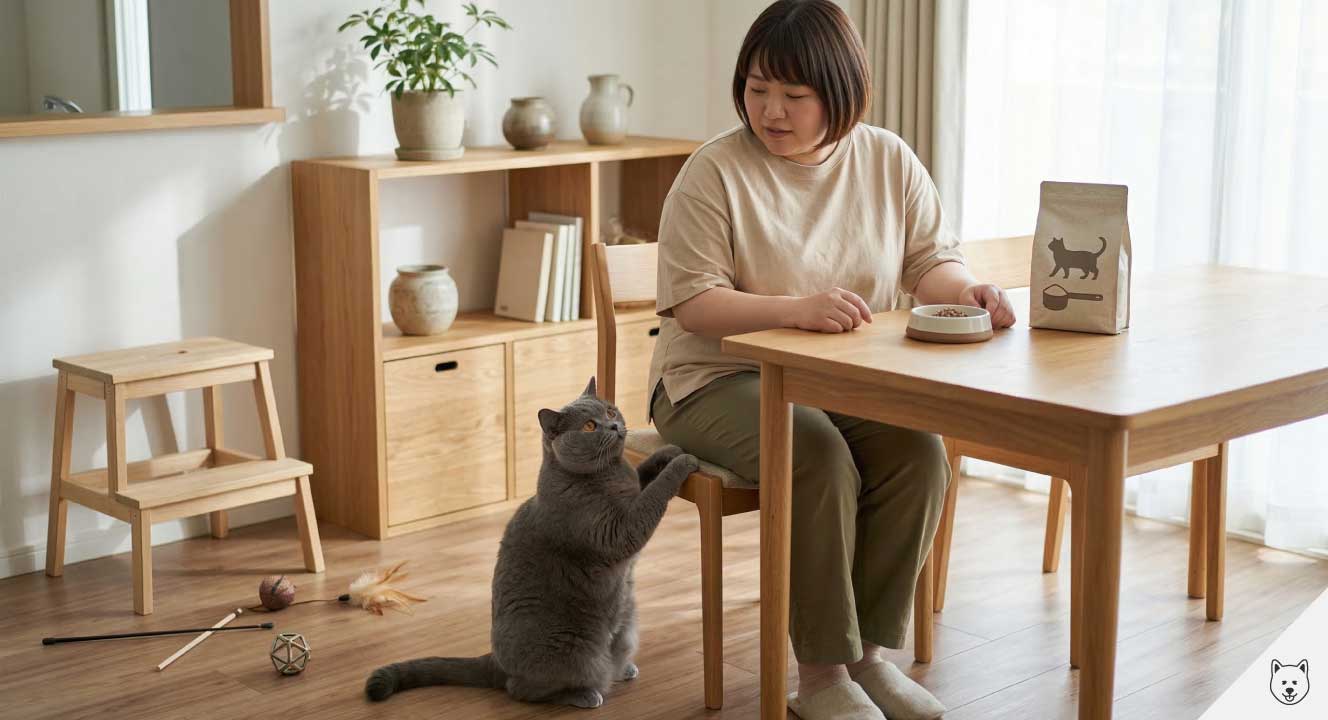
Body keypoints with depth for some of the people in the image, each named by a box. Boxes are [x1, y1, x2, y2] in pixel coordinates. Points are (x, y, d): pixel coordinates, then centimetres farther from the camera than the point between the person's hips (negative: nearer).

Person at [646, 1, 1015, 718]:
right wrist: (795, 309, -31)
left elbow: (931, 260, 7)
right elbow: (692, 303, -16)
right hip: (721, 382, -4)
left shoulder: (888, 161, 4)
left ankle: (867, 649, -8)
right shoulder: (715, 172, -10)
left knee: (920, 453, -23)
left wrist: (964, 289, -18)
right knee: (820, 459, -31)